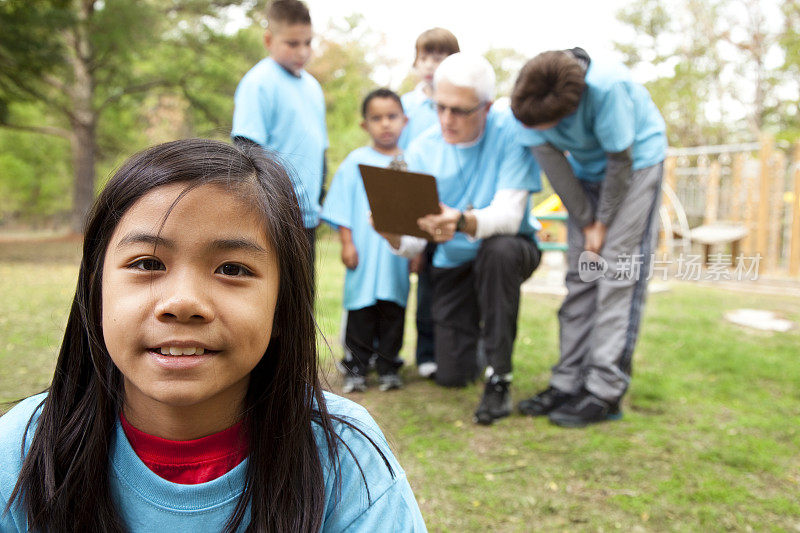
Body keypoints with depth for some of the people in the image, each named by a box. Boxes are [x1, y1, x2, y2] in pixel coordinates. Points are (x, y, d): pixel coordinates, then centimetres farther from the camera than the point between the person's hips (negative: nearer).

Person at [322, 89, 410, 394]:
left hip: (399, 252, 2)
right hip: (364, 252, -1)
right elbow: (342, 207, 2)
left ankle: (388, 367, 18)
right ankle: (356, 368, 12)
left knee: (394, 307, 6)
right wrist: (347, 243, -4)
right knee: (360, 307, 2)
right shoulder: (356, 161, 4)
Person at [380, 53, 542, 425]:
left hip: (510, 249, -2)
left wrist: (463, 223, -51)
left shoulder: (511, 131, -18)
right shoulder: (423, 149, -10)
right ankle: (477, 326, 35)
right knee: (452, 376, -2)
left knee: (499, 249, -40)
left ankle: (499, 377, -23)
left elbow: (508, 214, -30)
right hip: (453, 263, 3)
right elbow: (416, 241, -14)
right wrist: (395, 235, -38)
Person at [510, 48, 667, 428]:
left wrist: (603, 223, -15)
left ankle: (605, 391, -13)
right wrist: (586, 223, -11)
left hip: (638, 160, -5)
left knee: (617, 271, -14)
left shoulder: (606, 87, -35)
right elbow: (551, 161, -13)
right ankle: (569, 382, 3)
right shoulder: (531, 103, -21)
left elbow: (621, 162, -24)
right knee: (581, 274, 0)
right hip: (587, 168, 5)